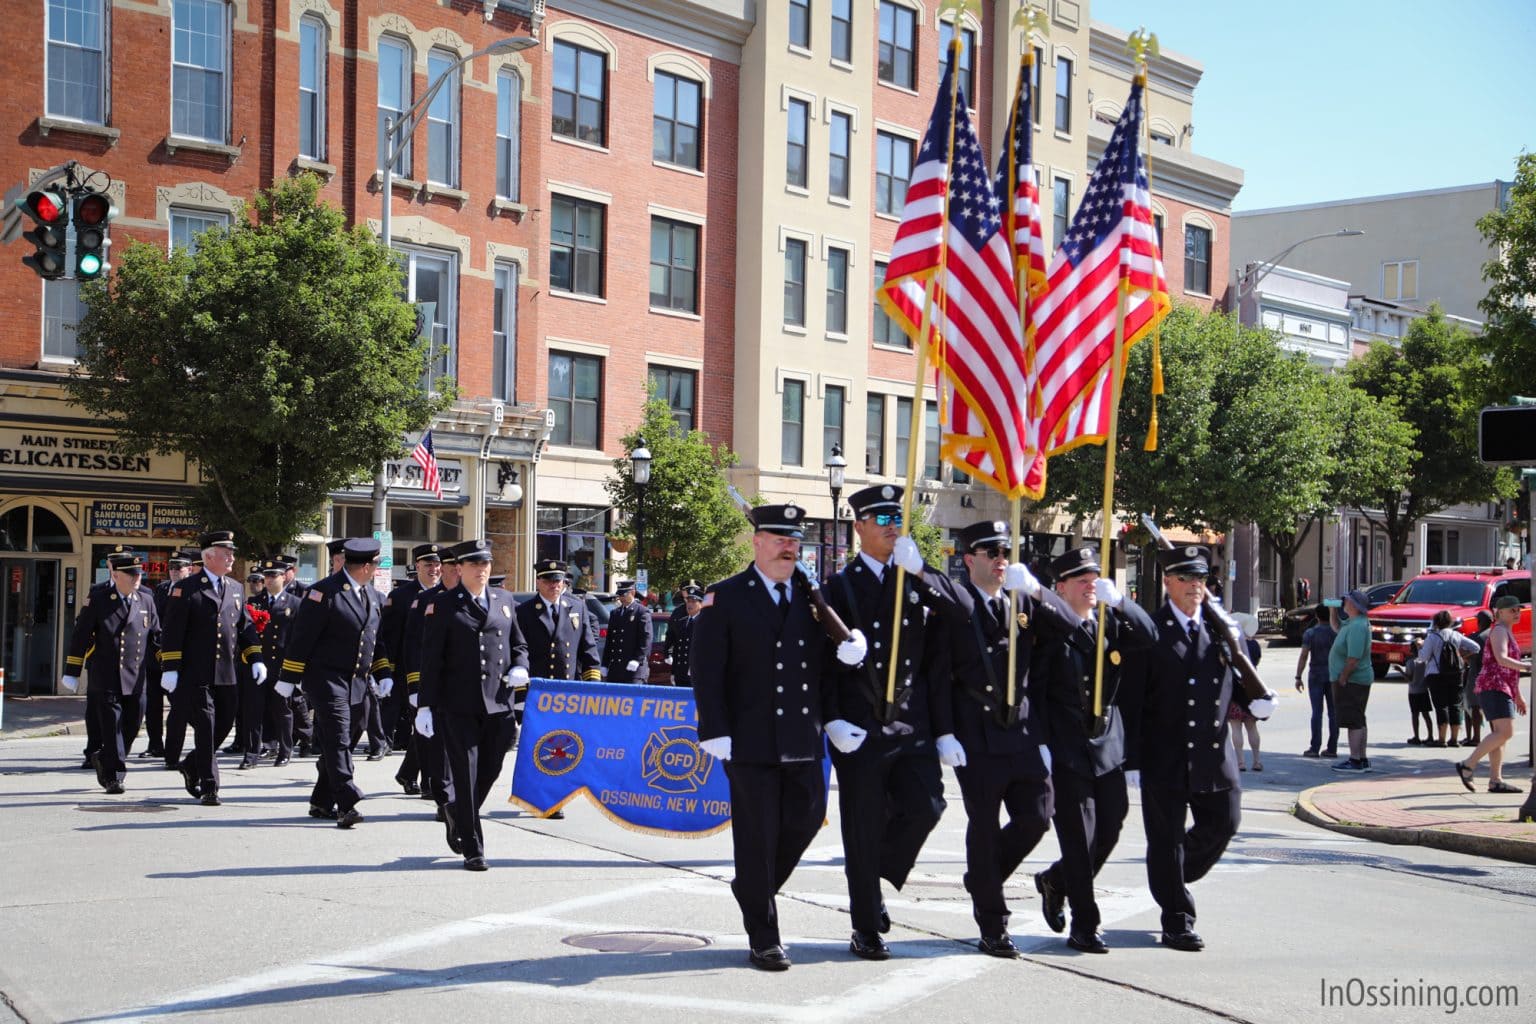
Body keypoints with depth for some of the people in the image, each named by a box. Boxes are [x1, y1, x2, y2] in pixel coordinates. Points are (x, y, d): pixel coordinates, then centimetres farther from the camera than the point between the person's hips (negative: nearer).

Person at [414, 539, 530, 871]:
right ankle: (473, 849, 5)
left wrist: (520, 668, 0)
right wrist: (425, 705, -8)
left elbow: (519, 644, 22)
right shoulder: (442, 606, 0)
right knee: (466, 776, -1)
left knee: (489, 772, 11)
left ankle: (459, 815, 39)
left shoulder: (504, 600, 14)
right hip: (458, 705, -4)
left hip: (498, 704, 4)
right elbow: (430, 660, -3)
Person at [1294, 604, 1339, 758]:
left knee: (1317, 712, -1)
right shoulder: (1337, 632, 2)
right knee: (1333, 712, 6)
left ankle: (1315, 748, -3)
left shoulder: (1310, 633, -6)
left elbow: (1304, 656, -12)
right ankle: (1332, 748, 7)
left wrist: (1298, 677, -8)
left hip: (1316, 676, -2)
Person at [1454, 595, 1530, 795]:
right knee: (1505, 732, -18)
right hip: (1493, 687, -10)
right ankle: (1467, 765, -17)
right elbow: (1501, 659, -21)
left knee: (1499, 734, 5)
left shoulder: (1507, 632, 24)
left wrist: (1517, 696, 28)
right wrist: (1526, 666, -23)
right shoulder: (1499, 630, -6)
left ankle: (1495, 780, 3)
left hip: (1502, 689, 10)